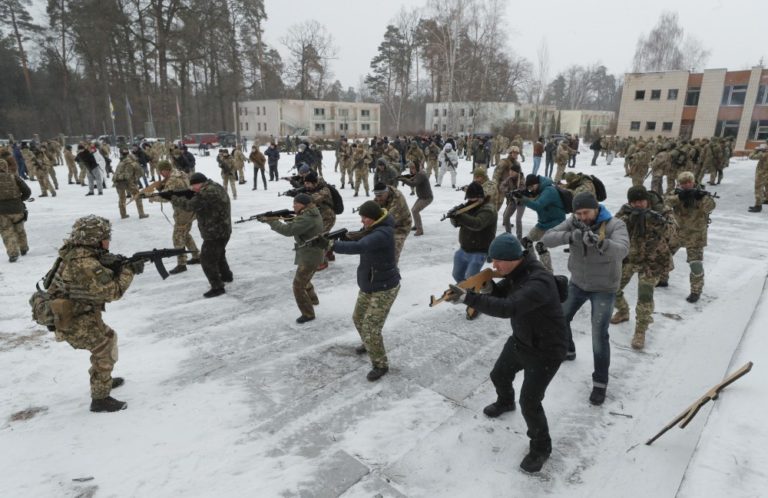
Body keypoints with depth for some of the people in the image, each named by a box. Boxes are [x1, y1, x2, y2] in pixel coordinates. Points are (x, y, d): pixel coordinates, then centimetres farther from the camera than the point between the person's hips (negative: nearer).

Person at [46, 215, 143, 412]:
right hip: (72, 320, -10)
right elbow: (112, 291, -24)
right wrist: (129, 270, -16)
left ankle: (102, 379, 40)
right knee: (105, 349, -4)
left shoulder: (81, 254, 3)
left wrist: (122, 266, -10)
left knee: (108, 337, 22)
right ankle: (100, 399, 4)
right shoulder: (85, 264, -28)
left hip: (79, 313, 10)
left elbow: (105, 279, 6)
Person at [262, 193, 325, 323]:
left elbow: (288, 230, -29)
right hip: (311, 253, 10)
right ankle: (313, 300, 49)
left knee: (298, 286, -3)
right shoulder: (312, 213, 8)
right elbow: (295, 225, 12)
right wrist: (288, 218, -8)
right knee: (304, 279, 30)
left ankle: (308, 314, 6)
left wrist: (271, 221, -19)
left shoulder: (306, 218, -24)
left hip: (310, 255, -10)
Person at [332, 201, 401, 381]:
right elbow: (359, 240, 5)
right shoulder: (373, 228, 2)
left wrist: (333, 245, -42)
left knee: (371, 328, -8)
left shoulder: (382, 234, -29)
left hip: (384, 288, -10)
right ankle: (369, 344, 50)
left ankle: (381, 365, 10)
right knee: (358, 318, 24)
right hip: (369, 285, 10)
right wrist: (346, 236, -14)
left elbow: (359, 247, -42)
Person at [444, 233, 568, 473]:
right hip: (520, 340, 9)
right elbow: (503, 293, 5)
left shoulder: (539, 282, -37)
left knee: (529, 401, -6)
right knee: (499, 375, 25)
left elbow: (508, 308, -48)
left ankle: (541, 447, 21)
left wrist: (468, 298, -51)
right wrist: (490, 287, -20)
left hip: (546, 350, -9)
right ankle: (505, 402, 59)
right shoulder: (515, 272, -8)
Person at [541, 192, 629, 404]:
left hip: (604, 289, -4)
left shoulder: (615, 225, -22)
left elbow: (622, 250, -41)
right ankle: (566, 351, 48)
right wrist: (570, 236, -43)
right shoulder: (572, 223, -13)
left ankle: (600, 382, 10)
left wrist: (600, 242, -61)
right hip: (577, 283, 5)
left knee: (599, 335, -7)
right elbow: (547, 238, -24)